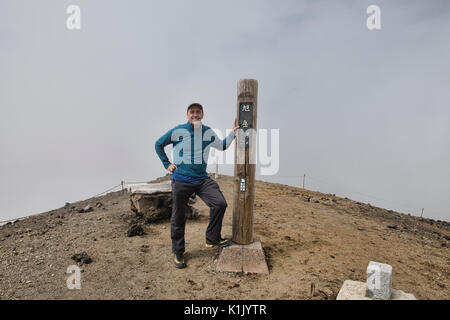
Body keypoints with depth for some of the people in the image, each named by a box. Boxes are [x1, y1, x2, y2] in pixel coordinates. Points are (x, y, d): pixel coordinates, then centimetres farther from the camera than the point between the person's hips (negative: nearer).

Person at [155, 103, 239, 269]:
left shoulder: (209, 132, 6)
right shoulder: (177, 131, -4)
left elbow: (222, 146, 23)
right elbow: (158, 144, 9)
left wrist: (233, 132, 14)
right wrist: (167, 164, 4)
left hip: (202, 179, 3)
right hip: (181, 181, -3)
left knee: (220, 203, -14)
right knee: (178, 218, 4)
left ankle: (212, 239, 8)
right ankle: (178, 252, 24)